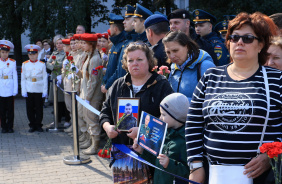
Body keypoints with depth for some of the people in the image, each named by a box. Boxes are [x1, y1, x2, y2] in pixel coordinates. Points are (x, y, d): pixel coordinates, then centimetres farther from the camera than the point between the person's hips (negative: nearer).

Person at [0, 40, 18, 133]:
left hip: (10, 89, 0)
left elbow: (15, 76, 4)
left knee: (10, 109, 3)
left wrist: (15, 90, -1)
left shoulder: (13, 62, 3)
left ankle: (10, 127, 12)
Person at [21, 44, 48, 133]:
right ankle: (32, 125, 17)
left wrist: (45, 91, -2)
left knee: (39, 108, 3)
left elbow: (45, 78, 2)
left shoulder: (42, 64, 2)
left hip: (39, 90, -1)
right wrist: (23, 91, -1)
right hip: (29, 90, 1)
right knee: (30, 109, 5)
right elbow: (23, 79, 5)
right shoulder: (25, 64, 4)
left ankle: (38, 125, 15)